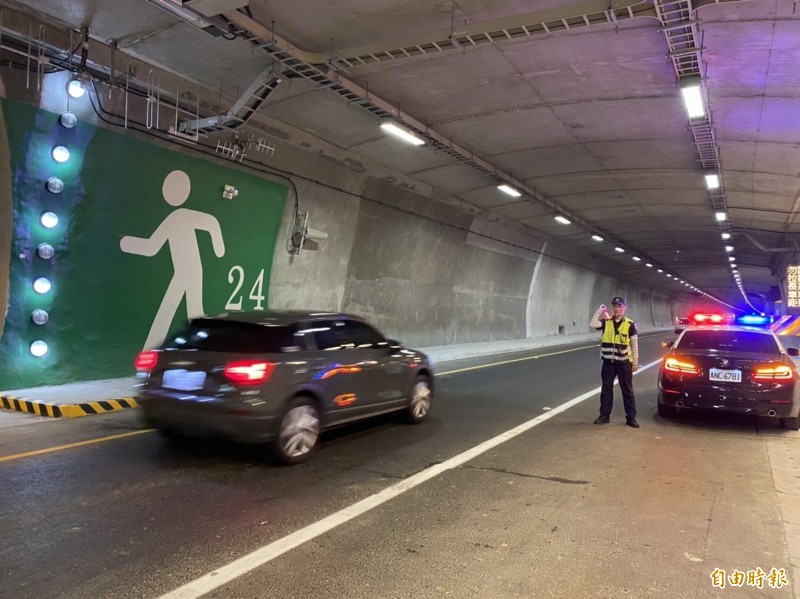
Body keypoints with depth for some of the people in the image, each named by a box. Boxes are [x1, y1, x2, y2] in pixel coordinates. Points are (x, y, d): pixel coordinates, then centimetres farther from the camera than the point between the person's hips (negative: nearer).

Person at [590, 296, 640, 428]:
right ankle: (604, 415, 17)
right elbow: (592, 324, -15)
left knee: (627, 390, 5)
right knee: (606, 388, 8)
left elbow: (634, 344, -1)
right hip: (608, 362, 2)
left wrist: (635, 361, -3)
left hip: (624, 362, -2)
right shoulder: (606, 322, 2)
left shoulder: (630, 324, -3)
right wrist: (600, 310, -14)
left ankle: (631, 417, 12)